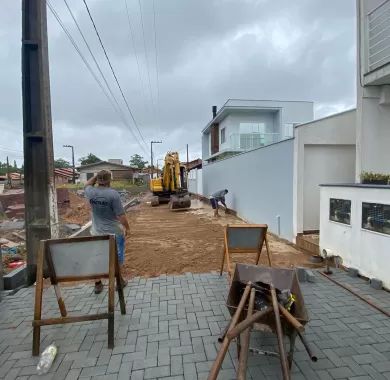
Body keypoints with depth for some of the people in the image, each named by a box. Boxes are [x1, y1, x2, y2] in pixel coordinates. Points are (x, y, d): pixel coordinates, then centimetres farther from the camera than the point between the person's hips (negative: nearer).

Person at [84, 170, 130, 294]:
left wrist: (96, 176, 10)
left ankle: (98, 284, 25)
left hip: (97, 233, 4)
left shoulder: (91, 193, -5)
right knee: (116, 257, 13)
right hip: (114, 232, -4)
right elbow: (121, 215, -18)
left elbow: (87, 185, 22)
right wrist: (127, 227, -5)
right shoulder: (113, 193, -20)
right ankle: (119, 281, 28)